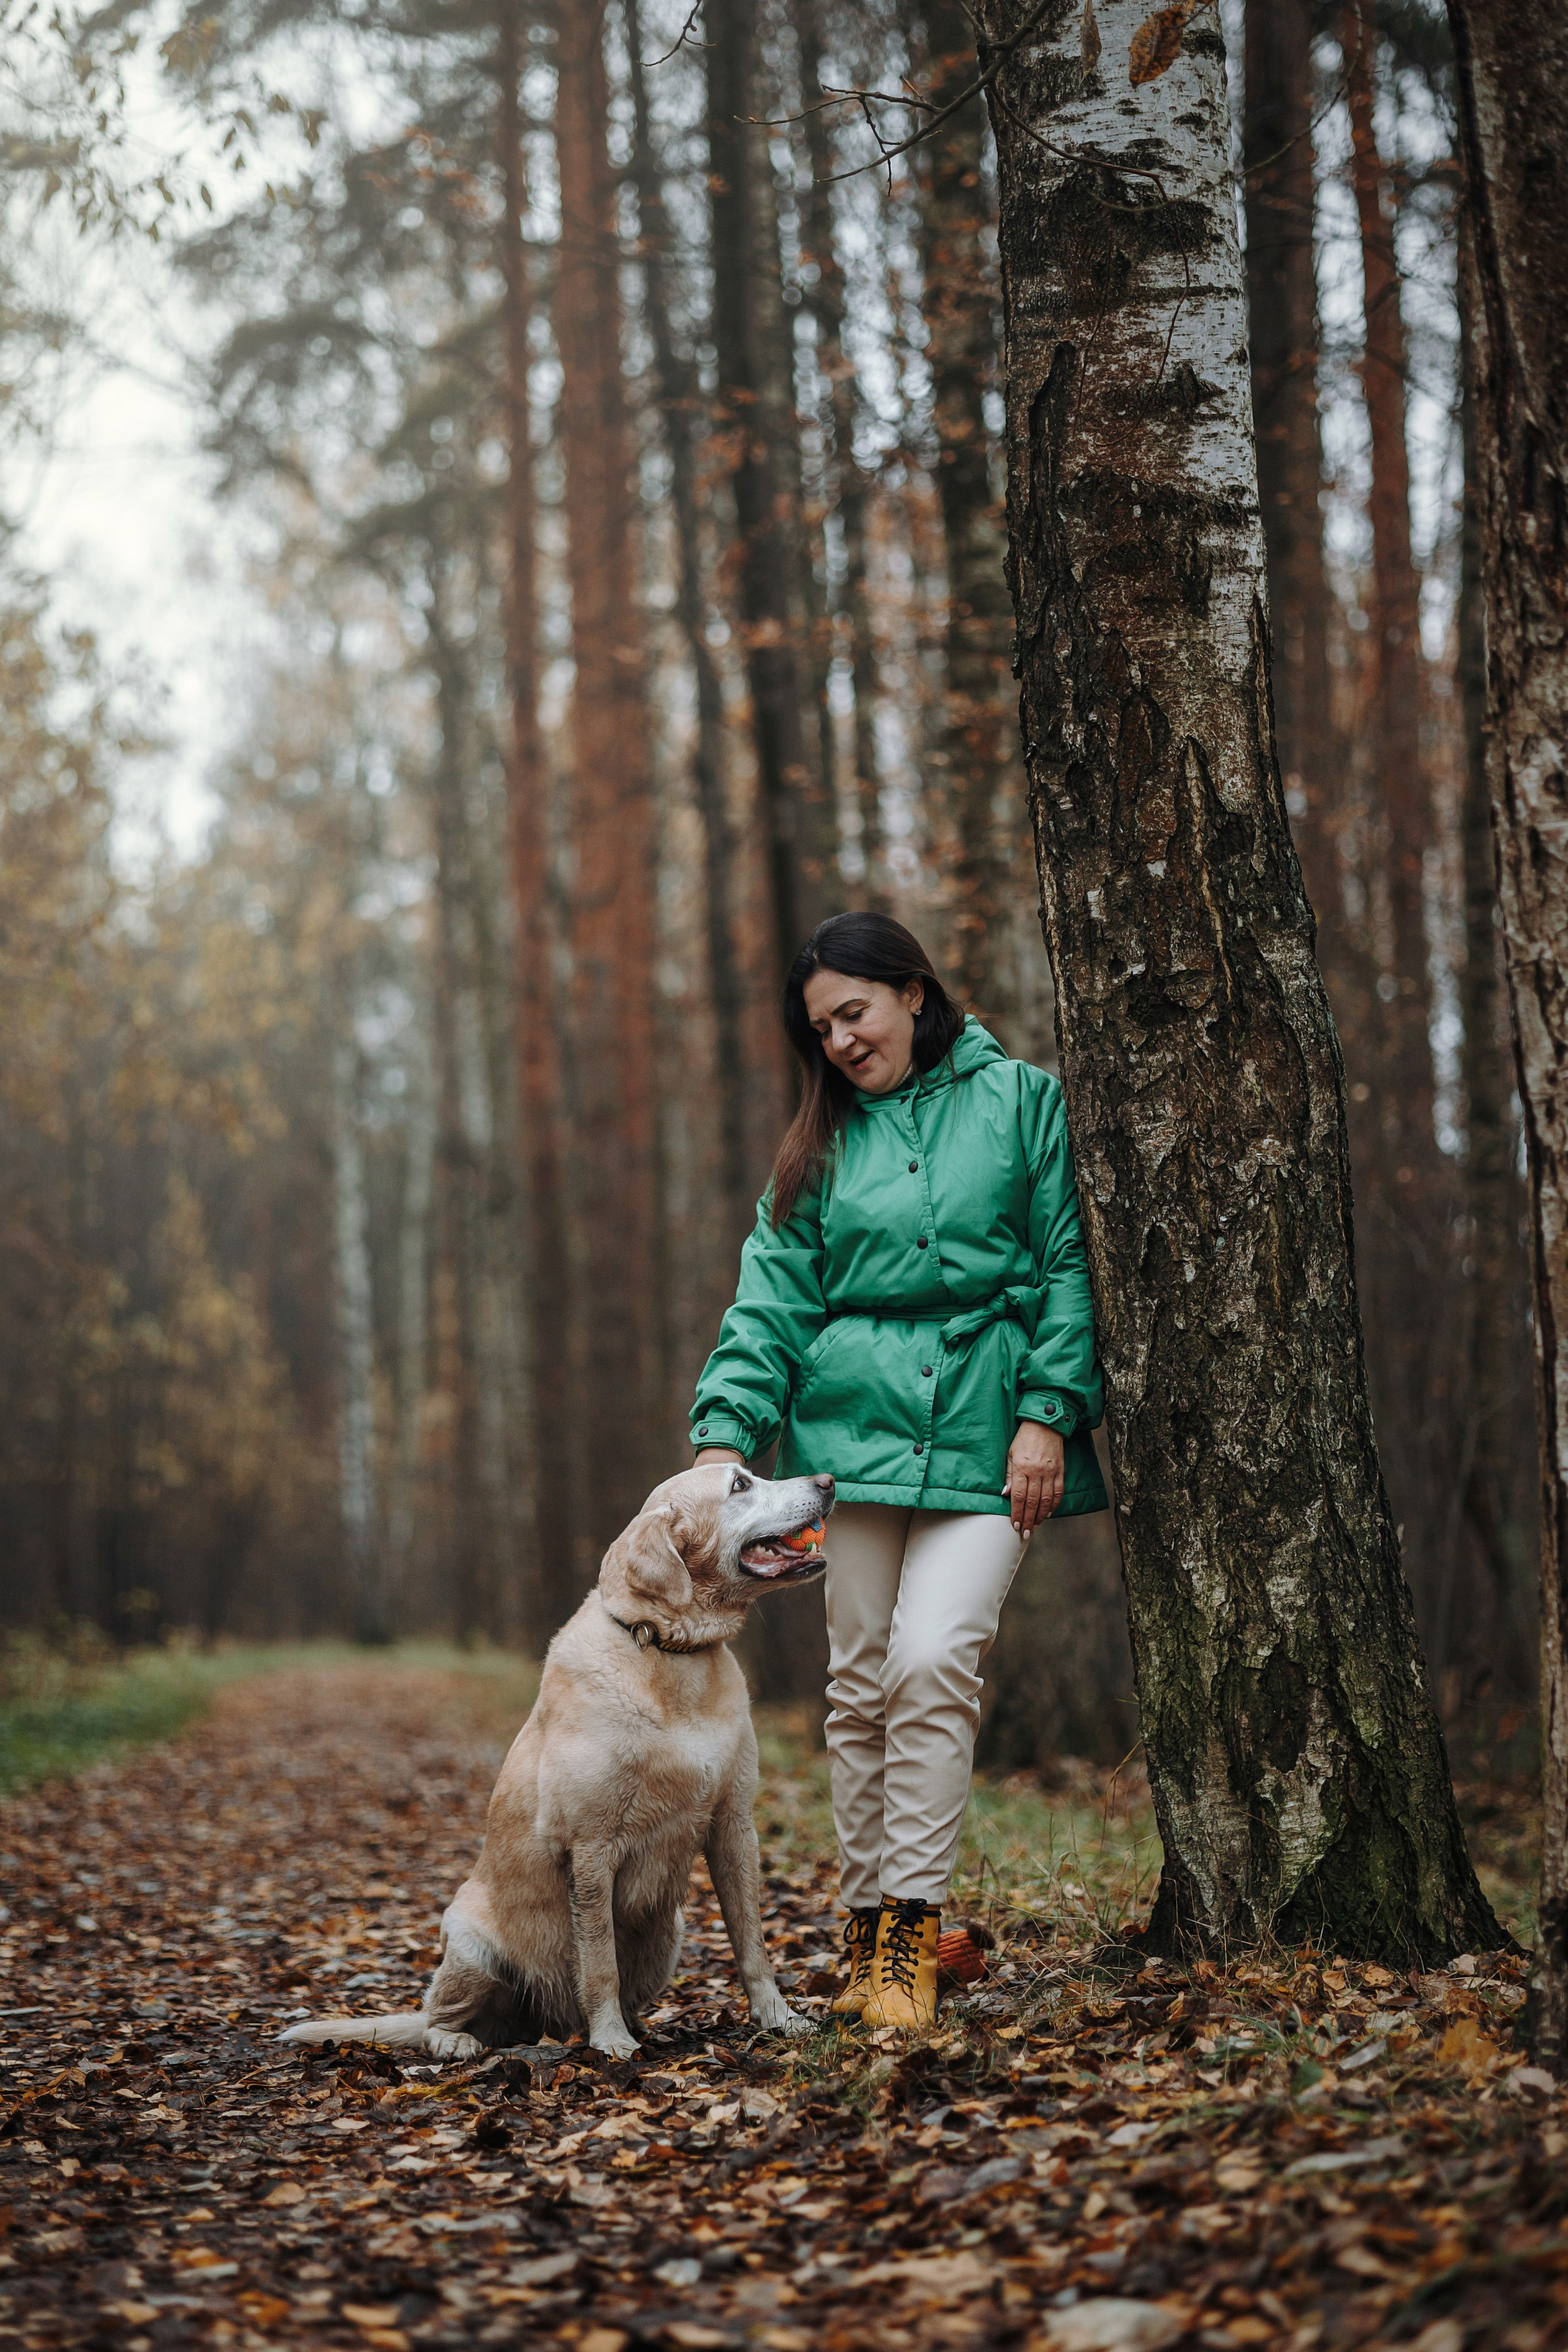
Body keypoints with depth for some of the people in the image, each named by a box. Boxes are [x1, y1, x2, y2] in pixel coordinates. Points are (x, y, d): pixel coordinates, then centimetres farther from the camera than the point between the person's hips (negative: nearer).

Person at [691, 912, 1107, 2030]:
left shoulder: (1020, 1100, 6)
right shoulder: (824, 1145, 14)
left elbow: (1066, 1265, 3)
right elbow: (773, 1299, 8)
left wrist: (1048, 1412, -6)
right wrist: (728, 1427, -6)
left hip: (985, 1437, -3)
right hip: (855, 1431, 3)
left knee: (933, 1663, -17)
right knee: (861, 1685, 3)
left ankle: (912, 1936, -11)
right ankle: (869, 1930, 13)